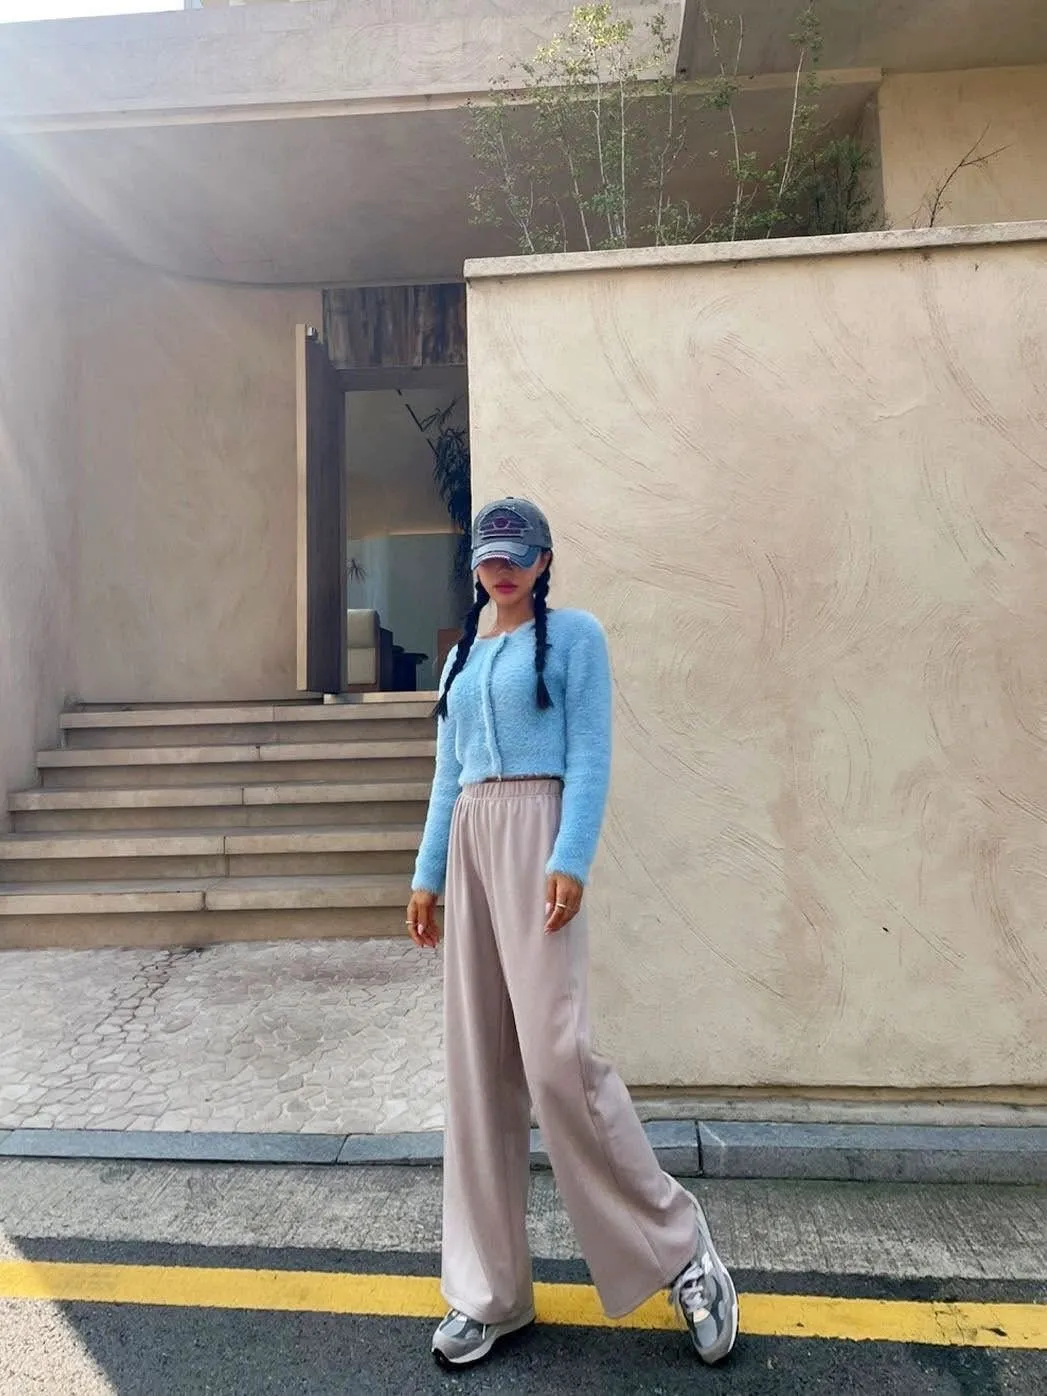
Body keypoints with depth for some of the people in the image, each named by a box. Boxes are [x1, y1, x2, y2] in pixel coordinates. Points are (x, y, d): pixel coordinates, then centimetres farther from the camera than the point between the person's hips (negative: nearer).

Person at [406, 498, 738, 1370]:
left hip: (537, 833, -6)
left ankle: (679, 1247, 10)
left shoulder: (574, 636, 2)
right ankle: (489, 1291, 20)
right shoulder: (461, 657, 20)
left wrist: (570, 860, -18)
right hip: (469, 843, 7)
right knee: (477, 1063, 7)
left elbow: (590, 755, -7)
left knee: (555, 1050, -13)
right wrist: (427, 875, 14)